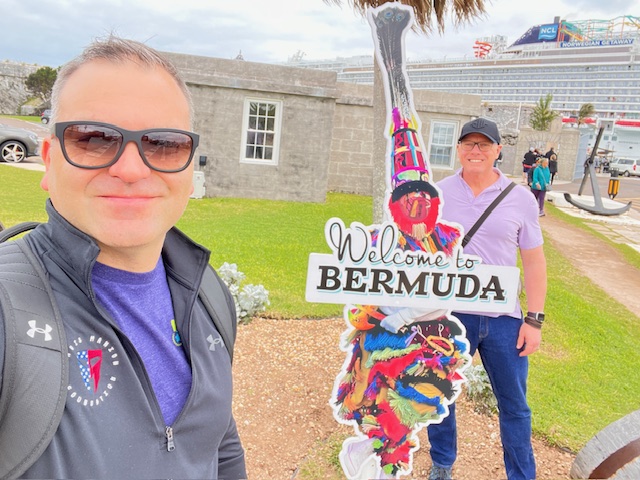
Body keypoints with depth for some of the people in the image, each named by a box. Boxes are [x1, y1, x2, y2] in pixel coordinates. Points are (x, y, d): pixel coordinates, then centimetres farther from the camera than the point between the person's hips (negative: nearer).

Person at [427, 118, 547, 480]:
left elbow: (534, 261, 2)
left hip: (504, 318, 0)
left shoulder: (521, 199, -1)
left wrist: (534, 320, -3)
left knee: (515, 405, 12)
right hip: (449, 314, 0)